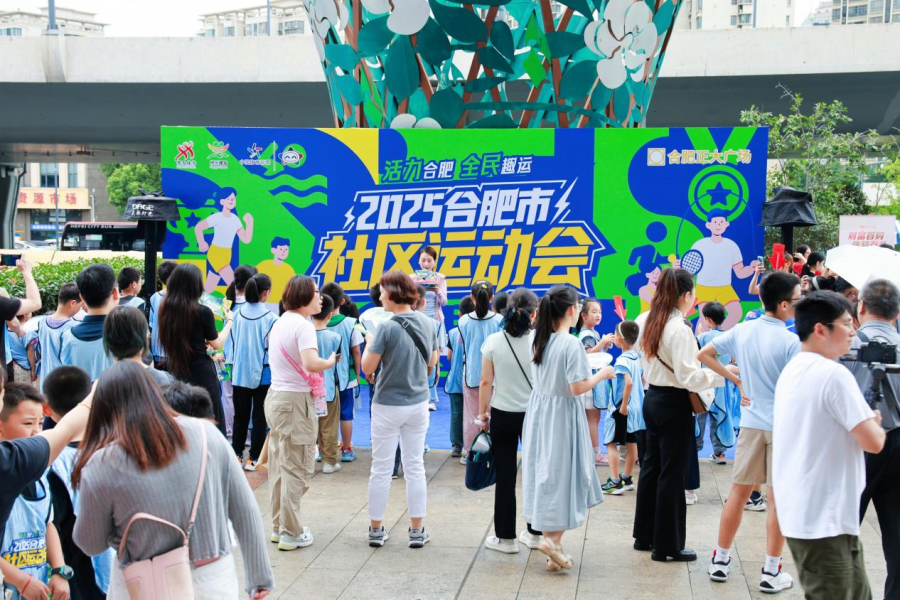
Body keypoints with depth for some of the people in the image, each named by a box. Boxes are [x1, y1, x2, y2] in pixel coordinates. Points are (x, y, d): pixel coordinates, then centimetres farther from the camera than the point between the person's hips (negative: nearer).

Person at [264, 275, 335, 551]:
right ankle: (291, 533, 4)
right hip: (295, 401, -9)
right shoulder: (303, 325, -16)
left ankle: (279, 526, 25)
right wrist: (330, 362, -11)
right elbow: (311, 363, -31)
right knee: (296, 469, -1)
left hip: (274, 395, 9)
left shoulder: (280, 322, 12)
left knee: (279, 466, 16)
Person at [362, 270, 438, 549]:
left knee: (381, 469, 7)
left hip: (388, 405, -4)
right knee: (415, 467, 11)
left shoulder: (387, 328, -18)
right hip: (419, 404, 4)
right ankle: (417, 531, 15)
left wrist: (370, 343, 2)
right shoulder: (427, 323, -1)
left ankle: (376, 529, 17)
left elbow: (368, 367, -14)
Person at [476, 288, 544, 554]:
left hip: (502, 415, 0)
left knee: (505, 476, 6)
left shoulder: (494, 341, -7)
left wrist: (482, 413, 8)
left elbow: (486, 382, -4)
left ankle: (506, 537, 12)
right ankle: (534, 533, 24)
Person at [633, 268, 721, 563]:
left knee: (651, 467, 17)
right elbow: (689, 377, -22)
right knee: (672, 474, 0)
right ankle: (667, 546, 8)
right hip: (674, 405, -9)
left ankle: (644, 535, 27)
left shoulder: (649, 323, 6)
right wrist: (721, 373, -15)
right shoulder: (679, 329, -20)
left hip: (652, 398, 9)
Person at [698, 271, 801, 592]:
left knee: (738, 493, 13)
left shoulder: (742, 331, 2)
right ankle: (772, 571, 9)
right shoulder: (791, 341, -16)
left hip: (751, 423, 5)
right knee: (777, 499, 3)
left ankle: (720, 559, 20)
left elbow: (703, 354, 9)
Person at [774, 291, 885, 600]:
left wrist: (862, 421, 9)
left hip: (800, 512, 10)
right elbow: (873, 442, -18)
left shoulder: (792, 370, 11)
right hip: (823, 518, -10)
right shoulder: (834, 374, -18)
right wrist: (874, 423, 3)